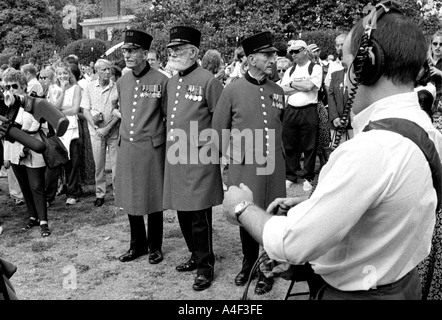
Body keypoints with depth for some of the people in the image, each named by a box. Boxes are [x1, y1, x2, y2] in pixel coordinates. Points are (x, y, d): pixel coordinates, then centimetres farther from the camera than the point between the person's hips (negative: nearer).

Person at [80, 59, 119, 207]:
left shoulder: (117, 87, -3)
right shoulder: (90, 87, 3)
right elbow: (85, 110, 3)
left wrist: (107, 128, -12)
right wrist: (96, 128, -9)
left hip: (114, 130, -2)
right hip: (96, 130, 2)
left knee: (117, 163, -1)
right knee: (98, 163, 7)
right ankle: (100, 194, 16)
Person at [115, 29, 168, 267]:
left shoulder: (161, 81, -8)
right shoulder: (121, 82, 8)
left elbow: (168, 116, -2)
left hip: (151, 147, -5)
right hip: (126, 147, 5)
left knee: (153, 198, 6)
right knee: (129, 198, 12)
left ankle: (155, 247, 23)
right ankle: (137, 245, 29)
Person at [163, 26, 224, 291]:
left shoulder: (207, 80, -11)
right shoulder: (171, 82, 12)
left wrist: (210, 146, -8)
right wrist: (173, 142, 16)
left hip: (199, 159, -8)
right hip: (176, 158, 8)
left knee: (199, 216, -1)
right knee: (183, 212, 16)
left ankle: (205, 266, 14)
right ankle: (196, 255, 33)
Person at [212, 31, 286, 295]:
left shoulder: (278, 91, 6)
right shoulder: (233, 90, -4)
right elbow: (219, 130, 3)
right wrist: (235, 155, 1)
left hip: (274, 167, 2)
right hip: (244, 167, -2)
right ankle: (248, 262, 31)